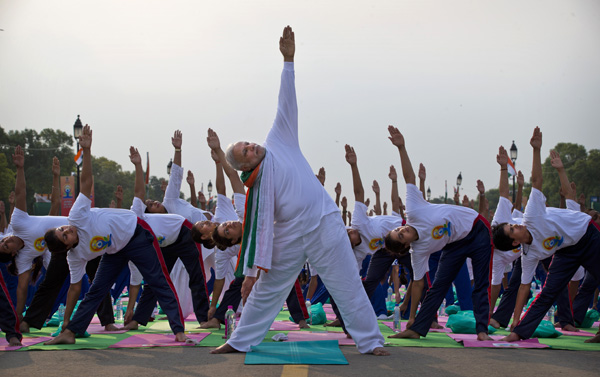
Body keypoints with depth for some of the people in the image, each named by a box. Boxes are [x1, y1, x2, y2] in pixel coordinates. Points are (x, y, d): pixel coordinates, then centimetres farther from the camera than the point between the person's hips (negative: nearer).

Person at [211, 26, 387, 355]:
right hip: (290, 238, 0)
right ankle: (240, 341, 26)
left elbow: (286, 102, 2)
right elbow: (260, 228, -5)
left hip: (325, 226, 1)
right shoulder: (257, 187, -1)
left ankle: (370, 341, 9)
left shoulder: (279, 140, 4)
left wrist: (288, 60, -4)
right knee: (265, 289, 11)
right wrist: (251, 271, -11)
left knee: (348, 287, 2)